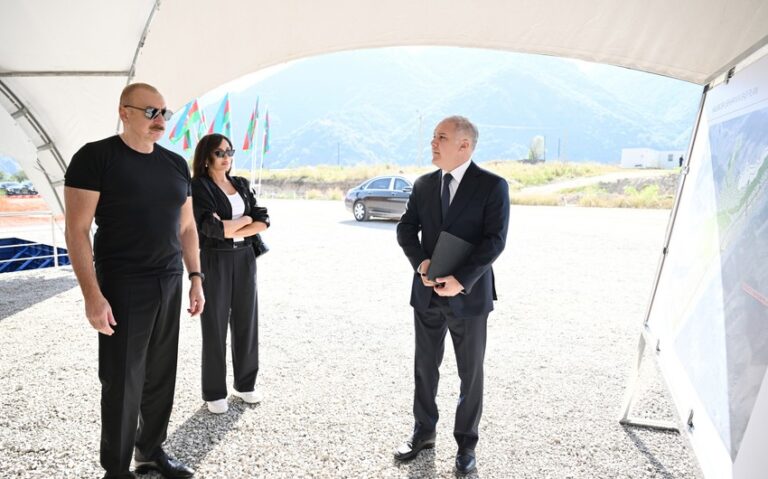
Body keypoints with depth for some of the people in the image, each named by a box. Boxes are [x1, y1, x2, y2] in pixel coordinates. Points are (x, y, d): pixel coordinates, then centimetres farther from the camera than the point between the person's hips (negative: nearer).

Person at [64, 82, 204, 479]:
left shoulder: (176, 164, 10)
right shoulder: (95, 157, -7)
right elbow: (77, 230, -11)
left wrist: (196, 277, 9)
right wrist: (93, 295, -17)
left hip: (170, 284, 5)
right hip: (122, 287, -5)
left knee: (161, 375, 12)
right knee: (122, 382, 3)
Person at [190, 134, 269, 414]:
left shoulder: (241, 185, 11)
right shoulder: (198, 187, -6)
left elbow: (263, 222, 1)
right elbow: (212, 227, -20)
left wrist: (229, 228, -12)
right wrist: (245, 219, -6)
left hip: (244, 259, 5)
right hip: (214, 261, -5)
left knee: (246, 322, 10)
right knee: (215, 327, 3)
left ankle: (245, 384, 25)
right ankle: (214, 393, 16)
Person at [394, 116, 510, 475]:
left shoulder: (492, 186, -9)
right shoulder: (423, 185, 5)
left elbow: (495, 239, -15)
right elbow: (406, 228, 4)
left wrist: (461, 279, -23)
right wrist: (421, 262, -14)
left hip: (468, 294, -4)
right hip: (427, 292, 4)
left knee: (470, 372, 9)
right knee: (424, 366, 14)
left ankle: (466, 442, 26)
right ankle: (423, 432, 32)